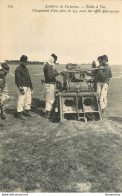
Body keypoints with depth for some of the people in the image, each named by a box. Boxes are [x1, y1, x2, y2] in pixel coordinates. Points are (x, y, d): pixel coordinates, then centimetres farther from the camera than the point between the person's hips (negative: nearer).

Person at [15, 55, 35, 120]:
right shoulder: (18, 69, -8)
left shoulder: (26, 69, 18)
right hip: (22, 87, -8)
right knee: (21, 100, -6)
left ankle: (28, 112, 25)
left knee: (28, 100, 13)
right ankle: (20, 114, 2)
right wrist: (21, 88, -20)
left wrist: (31, 86, 19)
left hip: (28, 87, 9)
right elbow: (17, 80, -14)